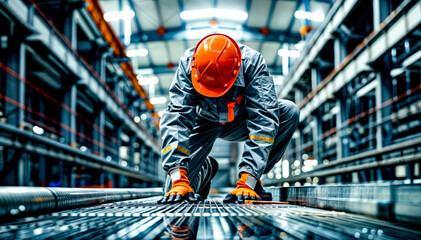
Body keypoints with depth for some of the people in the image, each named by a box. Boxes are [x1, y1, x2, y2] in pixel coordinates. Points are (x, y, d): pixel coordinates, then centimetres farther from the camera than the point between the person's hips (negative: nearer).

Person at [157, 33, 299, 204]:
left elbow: (263, 120, -38)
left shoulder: (253, 63, -33)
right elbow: (177, 118, -36)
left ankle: (253, 178, -11)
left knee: (289, 112, -27)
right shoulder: (187, 64, -31)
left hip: (239, 122, 1)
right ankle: (206, 169, 20)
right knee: (175, 191, -16)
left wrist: (247, 181, -46)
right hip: (203, 123, 0)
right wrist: (178, 179, -46)